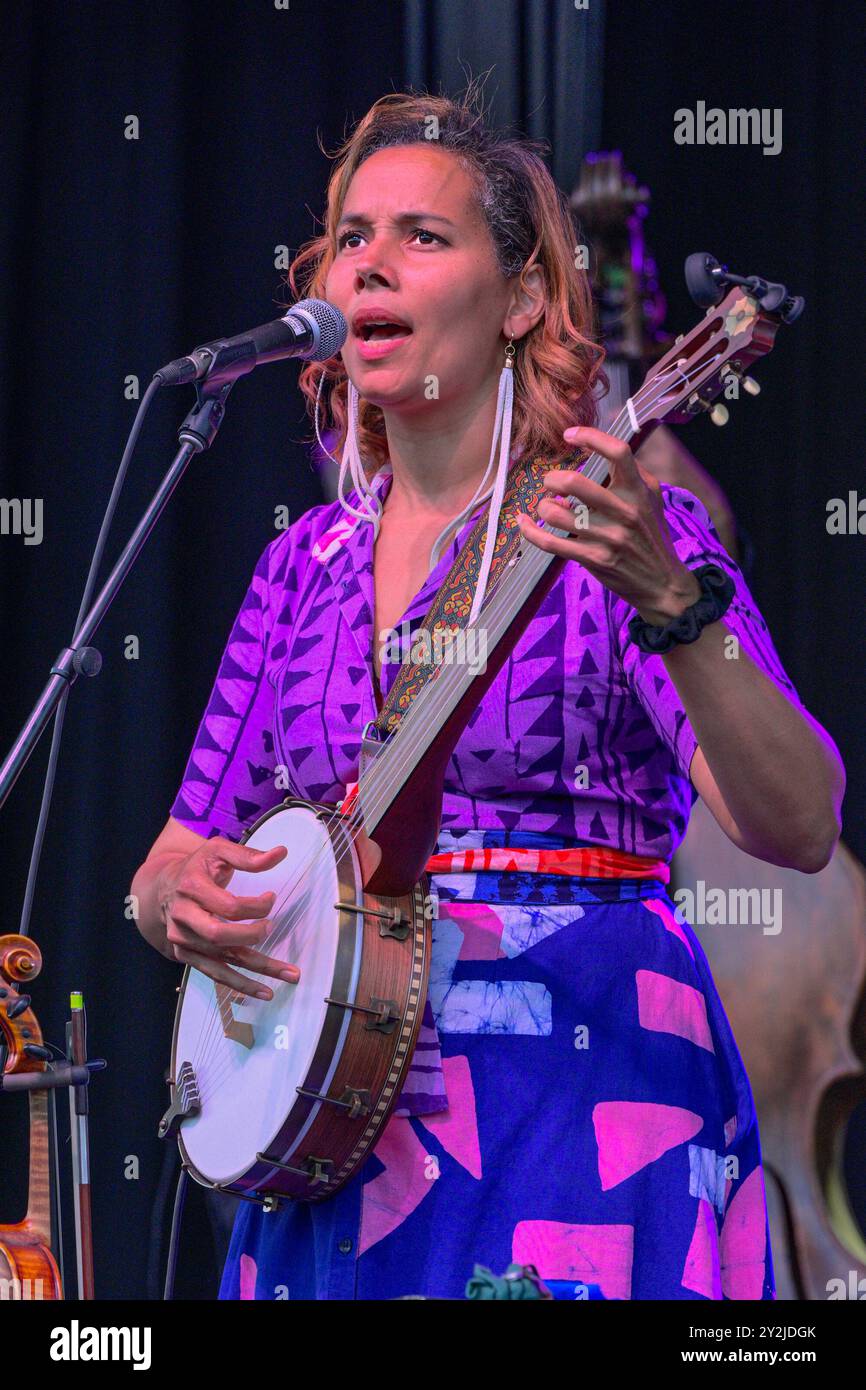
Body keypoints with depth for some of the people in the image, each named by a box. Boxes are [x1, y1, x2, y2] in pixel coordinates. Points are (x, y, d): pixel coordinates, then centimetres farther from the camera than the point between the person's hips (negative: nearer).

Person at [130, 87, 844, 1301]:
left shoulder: (616, 522, -5)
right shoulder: (310, 562, 11)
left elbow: (800, 830, -18)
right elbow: (172, 860, 16)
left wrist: (668, 600, -32)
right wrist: (180, 899, -8)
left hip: (578, 1110, -5)